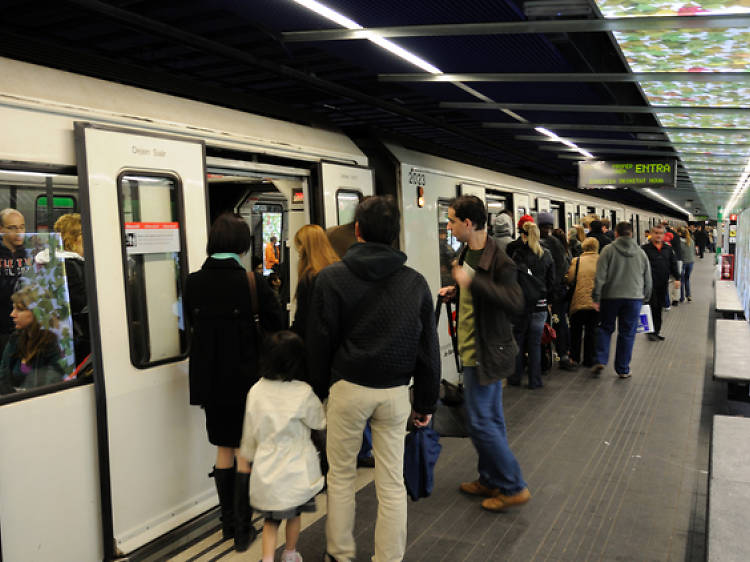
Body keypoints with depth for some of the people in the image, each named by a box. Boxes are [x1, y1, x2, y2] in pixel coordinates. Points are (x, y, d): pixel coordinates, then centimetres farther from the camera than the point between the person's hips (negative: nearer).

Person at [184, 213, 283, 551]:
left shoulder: (193, 282, -4)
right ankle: (241, 530, 14)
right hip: (246, 377, -4)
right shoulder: (253, 282, -16)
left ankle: (228, 521, 29)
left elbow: (192, 325, 7)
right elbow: (275, 327, -10)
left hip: (209, 379, 4)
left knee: (223, 450, 18)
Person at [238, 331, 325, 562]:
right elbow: (320, 421, -1)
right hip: (296, 469, -2)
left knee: (270, 519, 18)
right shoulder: (303, 392, -17)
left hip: (266, 469, 2)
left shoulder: (256, 391, -7)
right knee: (294, 513, 23)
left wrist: (247, 453, 22)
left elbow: (250, 430, 5)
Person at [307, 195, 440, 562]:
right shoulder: (416, 282, 0)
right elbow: (428, 347, 4)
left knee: (341, 475, 15)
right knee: (392, 483, 10)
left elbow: (320, 342, -2)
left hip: (348, 387, -1)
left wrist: (318, 390, 9)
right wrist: (427, 401, 12)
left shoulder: (331, 277, -6)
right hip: (395, 391, 2)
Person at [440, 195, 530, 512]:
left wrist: (472, 281, -37)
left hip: (486, 353, -10)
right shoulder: (468, 253, 9)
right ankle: (491, 480, 30)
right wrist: (456, 292, 6)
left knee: (481, 422, -3)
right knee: (491, 420, 17)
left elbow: (515, 303, -33)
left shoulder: (497, 261, -21)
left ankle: (513, 487, 10)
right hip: (476, 350, 10)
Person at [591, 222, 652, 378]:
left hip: (610, 296, -2)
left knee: (605, 328, 14)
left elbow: (600, 277, -8)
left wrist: (596, 298, -4)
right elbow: (648, 279, 13)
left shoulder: (608, 250, -4)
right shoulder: (641, 253, 7)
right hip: (634, 297, 2)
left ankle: (600, 361, 1)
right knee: (627, 333, 8)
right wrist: (645, 297, 24)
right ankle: (623, 369, 12)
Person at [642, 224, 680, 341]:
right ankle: (651, 332, 4)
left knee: (659, 307, 10)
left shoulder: (668, 249, 11)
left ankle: (657, 331, 18)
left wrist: (677, 278, 8)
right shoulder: (645, 248, -4)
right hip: (651, 283, -5)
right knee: (652, 307, -5)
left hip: (663, 284, 5)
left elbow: (673, 264, 15)